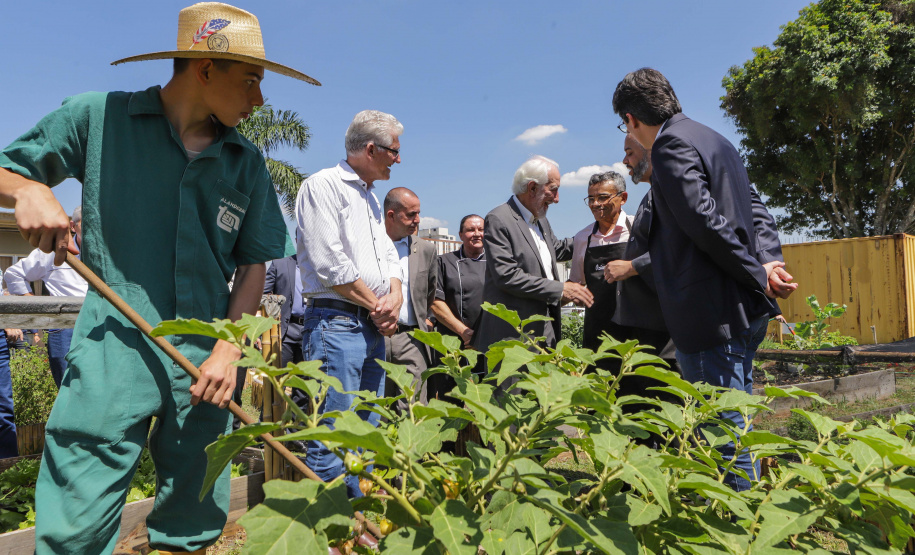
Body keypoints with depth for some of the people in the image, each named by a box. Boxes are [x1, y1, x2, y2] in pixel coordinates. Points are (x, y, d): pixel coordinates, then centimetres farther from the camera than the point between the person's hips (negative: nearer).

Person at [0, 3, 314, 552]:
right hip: (115, 347, -3)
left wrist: (229, 351, -2)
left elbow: (253, 265, 8)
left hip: (206, 360, 3)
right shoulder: (99, 116, 2)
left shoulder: (246, 162, 8)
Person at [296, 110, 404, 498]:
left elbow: (388, 257, 20)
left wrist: (394, 295, -2)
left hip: (374, 327, 9)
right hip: (336, 323, -9)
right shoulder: (323, 185, -6)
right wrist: (377, 305, -7)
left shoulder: (371, 197, 21)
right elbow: (330, 264, -15)